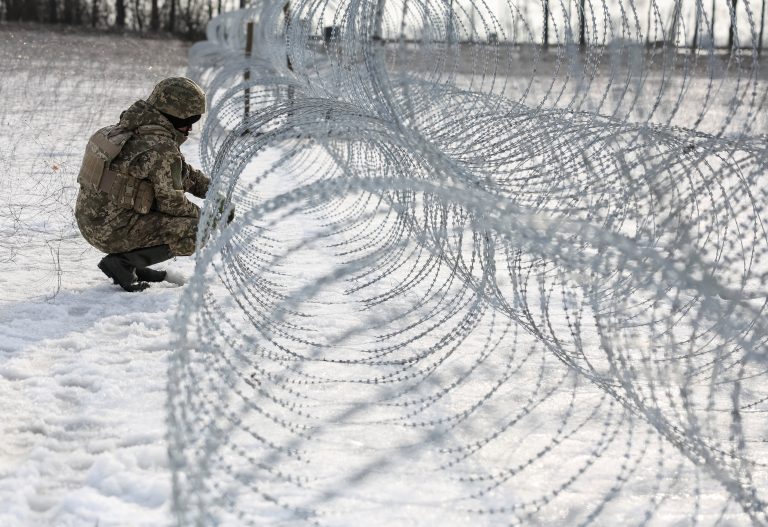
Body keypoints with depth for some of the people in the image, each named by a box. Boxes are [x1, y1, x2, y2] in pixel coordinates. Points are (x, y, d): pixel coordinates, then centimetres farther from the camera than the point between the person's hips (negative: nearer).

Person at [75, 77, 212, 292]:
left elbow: (180, 170, 22)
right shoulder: (161, 148, -21)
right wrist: (201, 215, 5)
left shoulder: (136, 128, 9)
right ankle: (122, 262, -7)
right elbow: (171, 202, -13)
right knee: (196, 231, -7)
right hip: (114, 232, -9)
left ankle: (133, 263, 14)